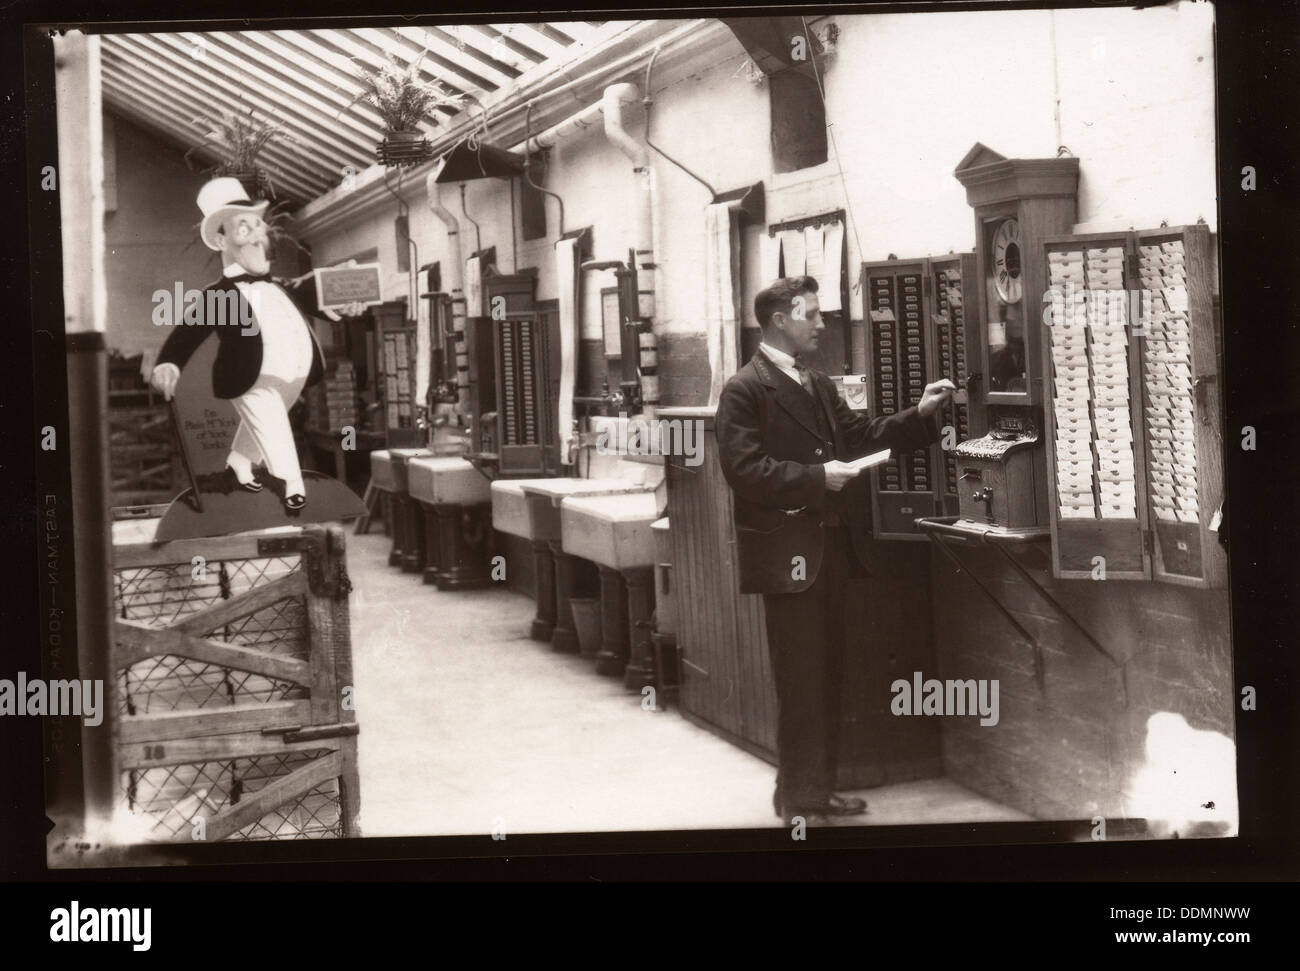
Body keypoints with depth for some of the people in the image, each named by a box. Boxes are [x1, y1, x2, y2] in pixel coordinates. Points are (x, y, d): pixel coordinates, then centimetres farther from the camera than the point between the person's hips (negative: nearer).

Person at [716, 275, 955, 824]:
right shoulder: (745, 390, -11)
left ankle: (820, 788, 25)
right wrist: (817, 477, -21)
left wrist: (920, 414, 1)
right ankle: (796, 798, 9)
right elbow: (744, 469, -19)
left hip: (831, 550, 8)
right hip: (787, 555, -8)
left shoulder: (819, 387, 15)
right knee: (800, 681, -2)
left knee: (827, 676, 14)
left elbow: (862, 436, 14)